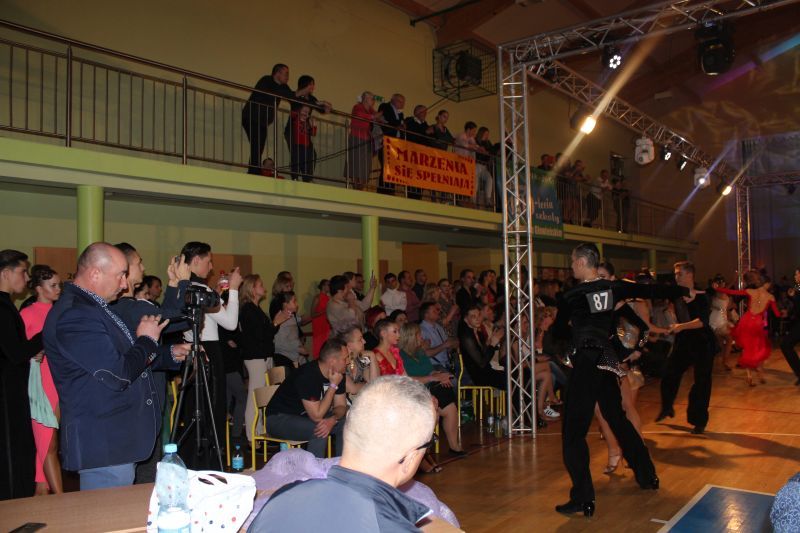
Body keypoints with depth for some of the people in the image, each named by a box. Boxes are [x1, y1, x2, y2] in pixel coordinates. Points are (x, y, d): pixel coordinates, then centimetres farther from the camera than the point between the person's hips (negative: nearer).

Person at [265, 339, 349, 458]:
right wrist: (333, 385, -28)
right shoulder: (307, 376, -30)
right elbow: (317, 416, -30)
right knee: (319, 430, -32)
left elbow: (341, 406, -1)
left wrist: (332, 419, -24)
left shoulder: (338, 373, -5)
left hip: (305, 416, 8)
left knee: (345, 423, -11)